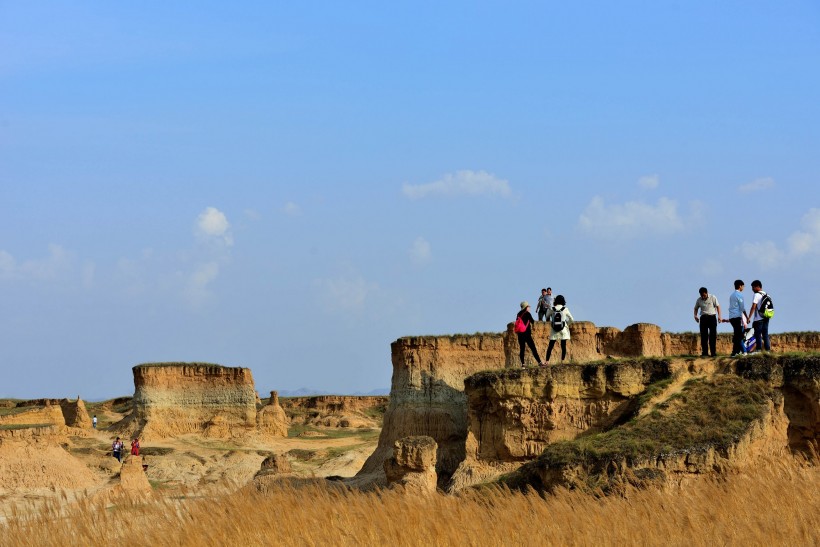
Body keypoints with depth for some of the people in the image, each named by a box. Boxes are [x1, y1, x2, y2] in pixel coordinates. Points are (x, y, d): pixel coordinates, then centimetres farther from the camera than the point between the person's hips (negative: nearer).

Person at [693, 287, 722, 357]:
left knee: (713, 335, -4)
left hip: (712, 317, -2)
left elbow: (717, 306, 0)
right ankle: (704, 352, 0)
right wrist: (695, 315, -3)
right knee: (704, 336, -2)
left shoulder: (713, 298, -1)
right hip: (703, 318, 2)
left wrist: (719, 316, -11)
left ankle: (713, 352, -1)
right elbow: (696, 308, 16)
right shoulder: (699, 300, 6)